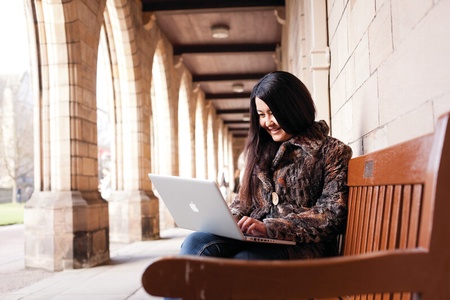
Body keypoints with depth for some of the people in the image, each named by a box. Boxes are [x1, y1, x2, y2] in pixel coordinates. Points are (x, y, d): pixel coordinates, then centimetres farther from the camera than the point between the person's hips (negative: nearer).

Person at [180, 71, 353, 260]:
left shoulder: (332, 152, 5)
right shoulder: (260, 149, 23)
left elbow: (332, 213, -6)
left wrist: (270, 228, -17)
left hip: (301, 245, -5)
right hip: (255, 241, 5)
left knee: (243, 259, -37)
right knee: (196, 242, -28)